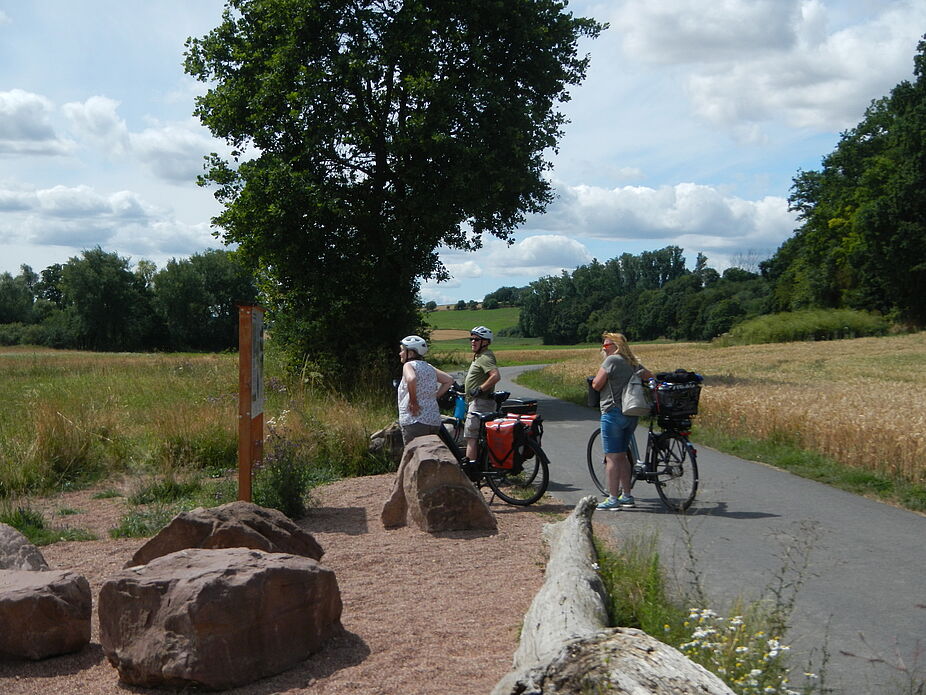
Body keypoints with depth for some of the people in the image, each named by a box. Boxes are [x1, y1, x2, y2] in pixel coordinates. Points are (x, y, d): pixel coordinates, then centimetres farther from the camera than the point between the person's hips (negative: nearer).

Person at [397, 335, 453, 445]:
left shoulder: (409, 365, -5)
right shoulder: (429, 367, 16)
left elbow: (412, 379, -27)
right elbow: (449, 380, 17)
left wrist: (413, 401, -17)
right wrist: (434, 396, 15)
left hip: (415, 422, -8)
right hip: (434, 421, 8)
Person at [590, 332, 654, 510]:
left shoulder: (612, 360, -10)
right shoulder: (633, 362, 14)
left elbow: (596, 385, -14)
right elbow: (650, 377, 23)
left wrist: (597, 378, 7)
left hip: (613, 412, -8)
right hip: (631, 414, 8)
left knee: (612, 457, -5)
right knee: (622, 455, 17)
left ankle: (613, 499, -5)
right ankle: (627, 495, 21)